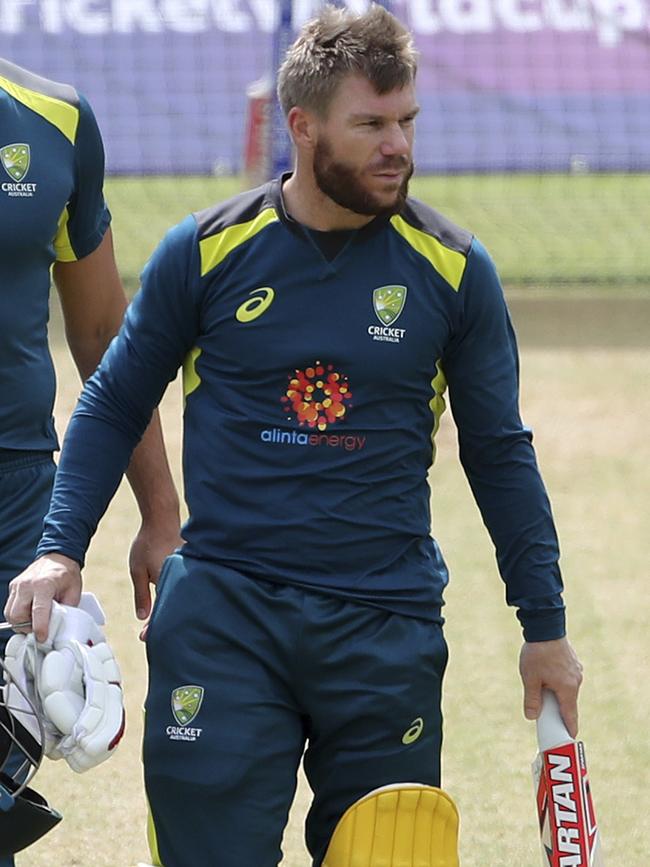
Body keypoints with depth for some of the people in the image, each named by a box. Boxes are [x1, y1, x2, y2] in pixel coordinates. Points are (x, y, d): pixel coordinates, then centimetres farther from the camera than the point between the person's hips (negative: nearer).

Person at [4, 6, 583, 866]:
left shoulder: (451, 268, 1)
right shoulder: (207, 251, -1)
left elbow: (499, 454, 11)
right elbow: (114, 407, 10)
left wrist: (546, 627, 11)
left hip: (387, 629, 1)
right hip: (223, 616, -1)